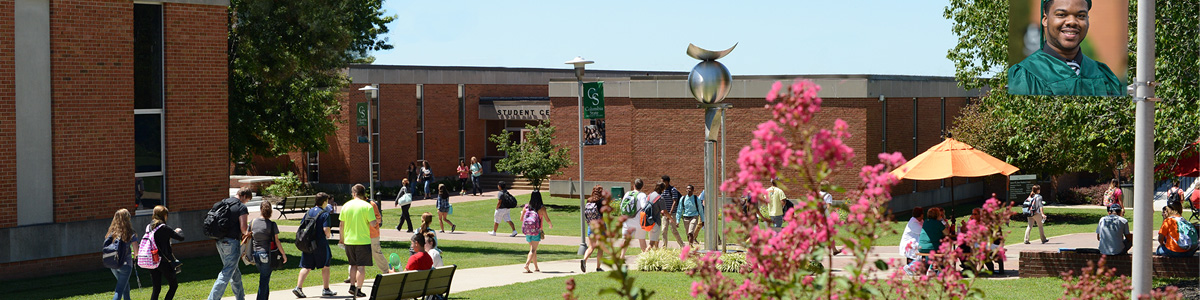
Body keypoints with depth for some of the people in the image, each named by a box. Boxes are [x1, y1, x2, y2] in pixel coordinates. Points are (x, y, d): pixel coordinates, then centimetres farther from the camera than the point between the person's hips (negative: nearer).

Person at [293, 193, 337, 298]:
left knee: (306, 267, 6)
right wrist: (328, 235, 5)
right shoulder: (325, 214, -9)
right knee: (325, 266, 10)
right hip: (321, 243, -5)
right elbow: (326, 230, -16)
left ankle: (298, 287, -7)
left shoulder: (308, 212, 9)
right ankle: (326, 290, 15)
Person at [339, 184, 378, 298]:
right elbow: (372, 223, -15)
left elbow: (342, 224, 7)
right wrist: (377, 221, 8)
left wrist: (341, 237, 20)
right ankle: (358, 290, -1)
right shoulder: (367, 206, -10)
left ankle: (352, 286, 19)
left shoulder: (346, 206, 2)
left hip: (349, 240, 4)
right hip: (363, 240, -4)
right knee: (361, 266, 1)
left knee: (353, 265, 20)